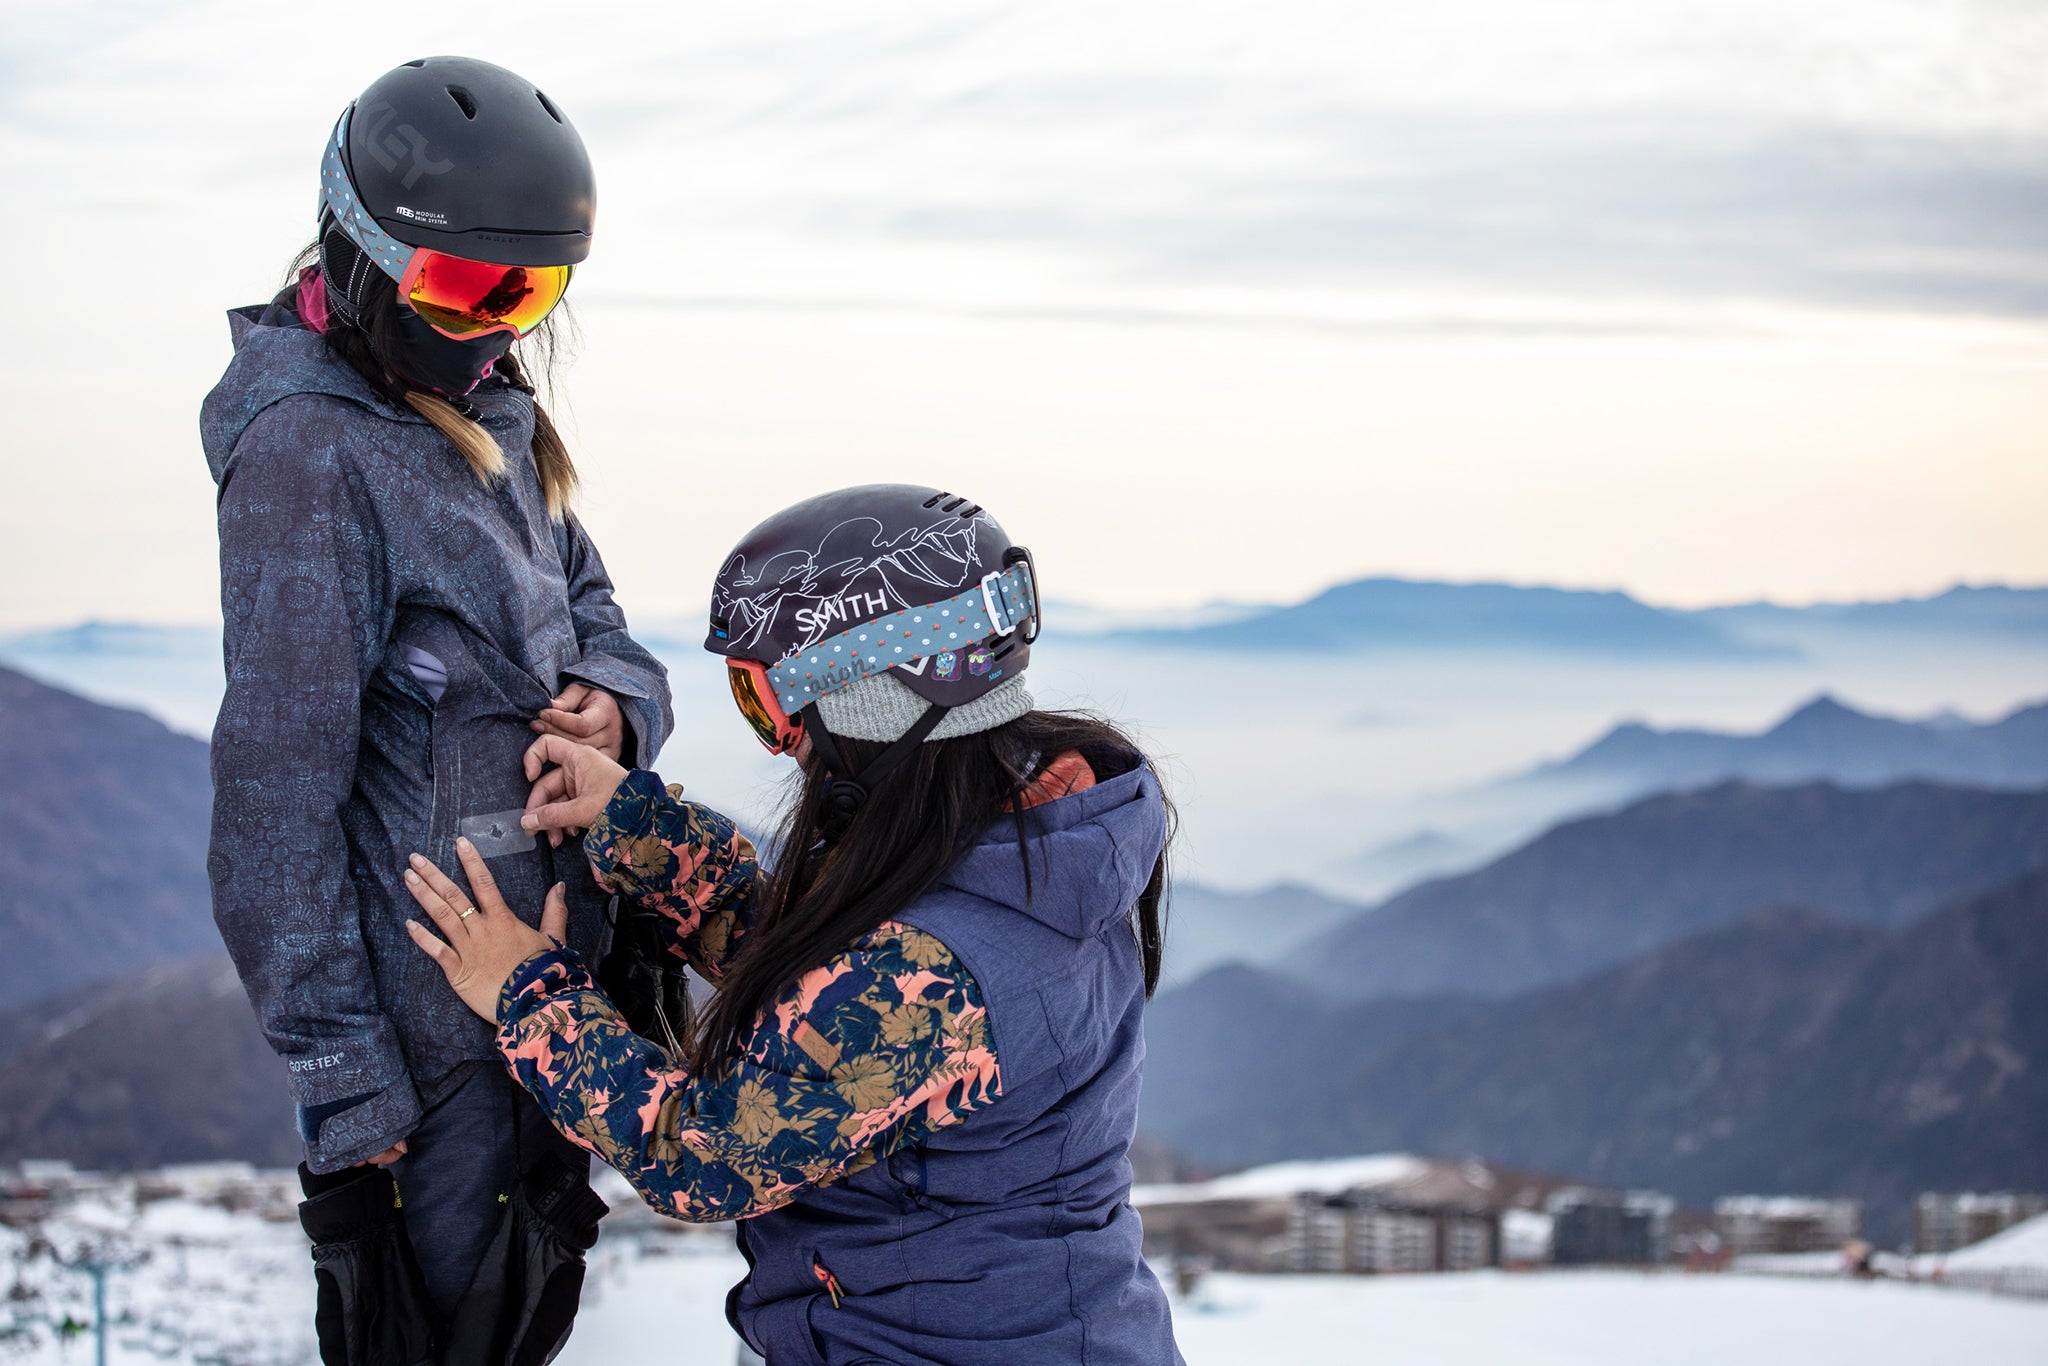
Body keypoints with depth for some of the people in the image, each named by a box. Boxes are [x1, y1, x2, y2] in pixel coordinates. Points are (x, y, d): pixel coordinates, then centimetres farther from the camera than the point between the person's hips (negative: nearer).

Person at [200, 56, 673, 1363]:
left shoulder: (493, 418, 9)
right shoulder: (310, 453, -18)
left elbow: (588, 610, 18)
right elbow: (279, 784, -20)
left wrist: (617, 701, -8)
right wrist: (342, 1076, -21)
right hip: (436, 1022, -9)